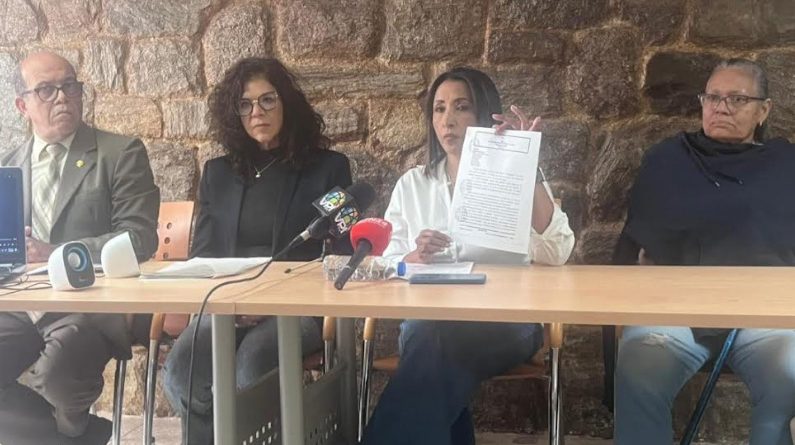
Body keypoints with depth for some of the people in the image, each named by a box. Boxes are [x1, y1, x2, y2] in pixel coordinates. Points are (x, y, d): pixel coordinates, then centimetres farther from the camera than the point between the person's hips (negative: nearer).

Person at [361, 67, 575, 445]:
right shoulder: (411, 184, 15)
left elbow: (555, 253, -9)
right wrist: (413, 258, -15)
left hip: (506, 320, -2)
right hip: (428, 319, 2)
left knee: (436, 346, -34)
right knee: (433, 349, -34)